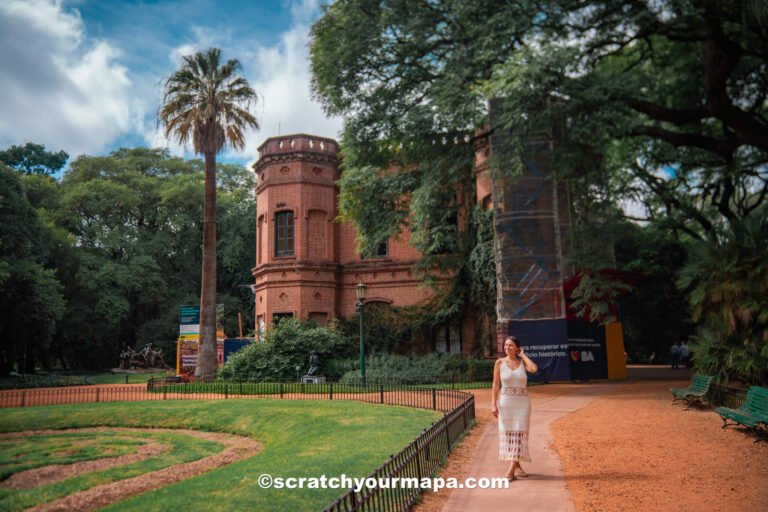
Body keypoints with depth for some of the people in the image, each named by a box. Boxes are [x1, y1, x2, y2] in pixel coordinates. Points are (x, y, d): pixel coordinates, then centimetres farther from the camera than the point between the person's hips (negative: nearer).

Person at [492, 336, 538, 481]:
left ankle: (511, 471, -7)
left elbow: (534, 369, -20)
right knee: (508, 434, 5)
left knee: (519, 434, -6)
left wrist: (523, 355, -6)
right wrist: (493, 404, -10)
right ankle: (517, 465, 23)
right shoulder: (499, 362, 0)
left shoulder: (523, 362, 3)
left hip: (522, 403, 0)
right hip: (505, 403, 0)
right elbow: (495, 385, -2)